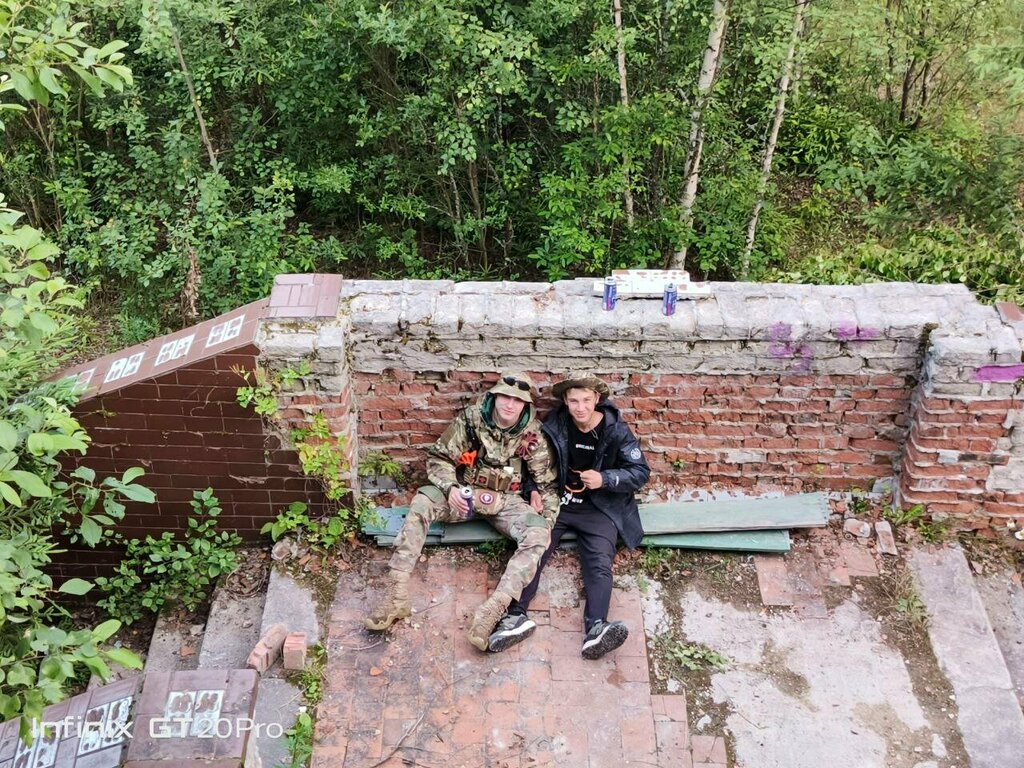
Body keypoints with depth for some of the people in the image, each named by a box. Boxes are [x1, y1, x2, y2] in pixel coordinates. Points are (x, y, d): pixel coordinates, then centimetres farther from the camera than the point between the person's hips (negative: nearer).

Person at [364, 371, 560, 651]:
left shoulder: (532, 433, -6)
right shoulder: (471, 419, -7)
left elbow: (547, 481, 3)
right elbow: (439, 457, -3)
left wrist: (548, 517, -11)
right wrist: (451, 488, -21)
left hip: (506, 500, 0)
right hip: (465, 493, 0)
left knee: (539, 534, -29)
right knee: (421, 502, -29)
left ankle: (493, 609, -41)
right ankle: (396, 596, -32)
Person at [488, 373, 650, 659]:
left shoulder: (616, 431, -5)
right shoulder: (554, 426, 0)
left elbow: (641, 472, -3)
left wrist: (605, 479, -18)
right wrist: (534, 490, -2)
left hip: (598, 509, -2)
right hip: (556, 502, 2)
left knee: (600, 564, -24)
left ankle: (596, 628, -42)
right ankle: (516, 616, -33)